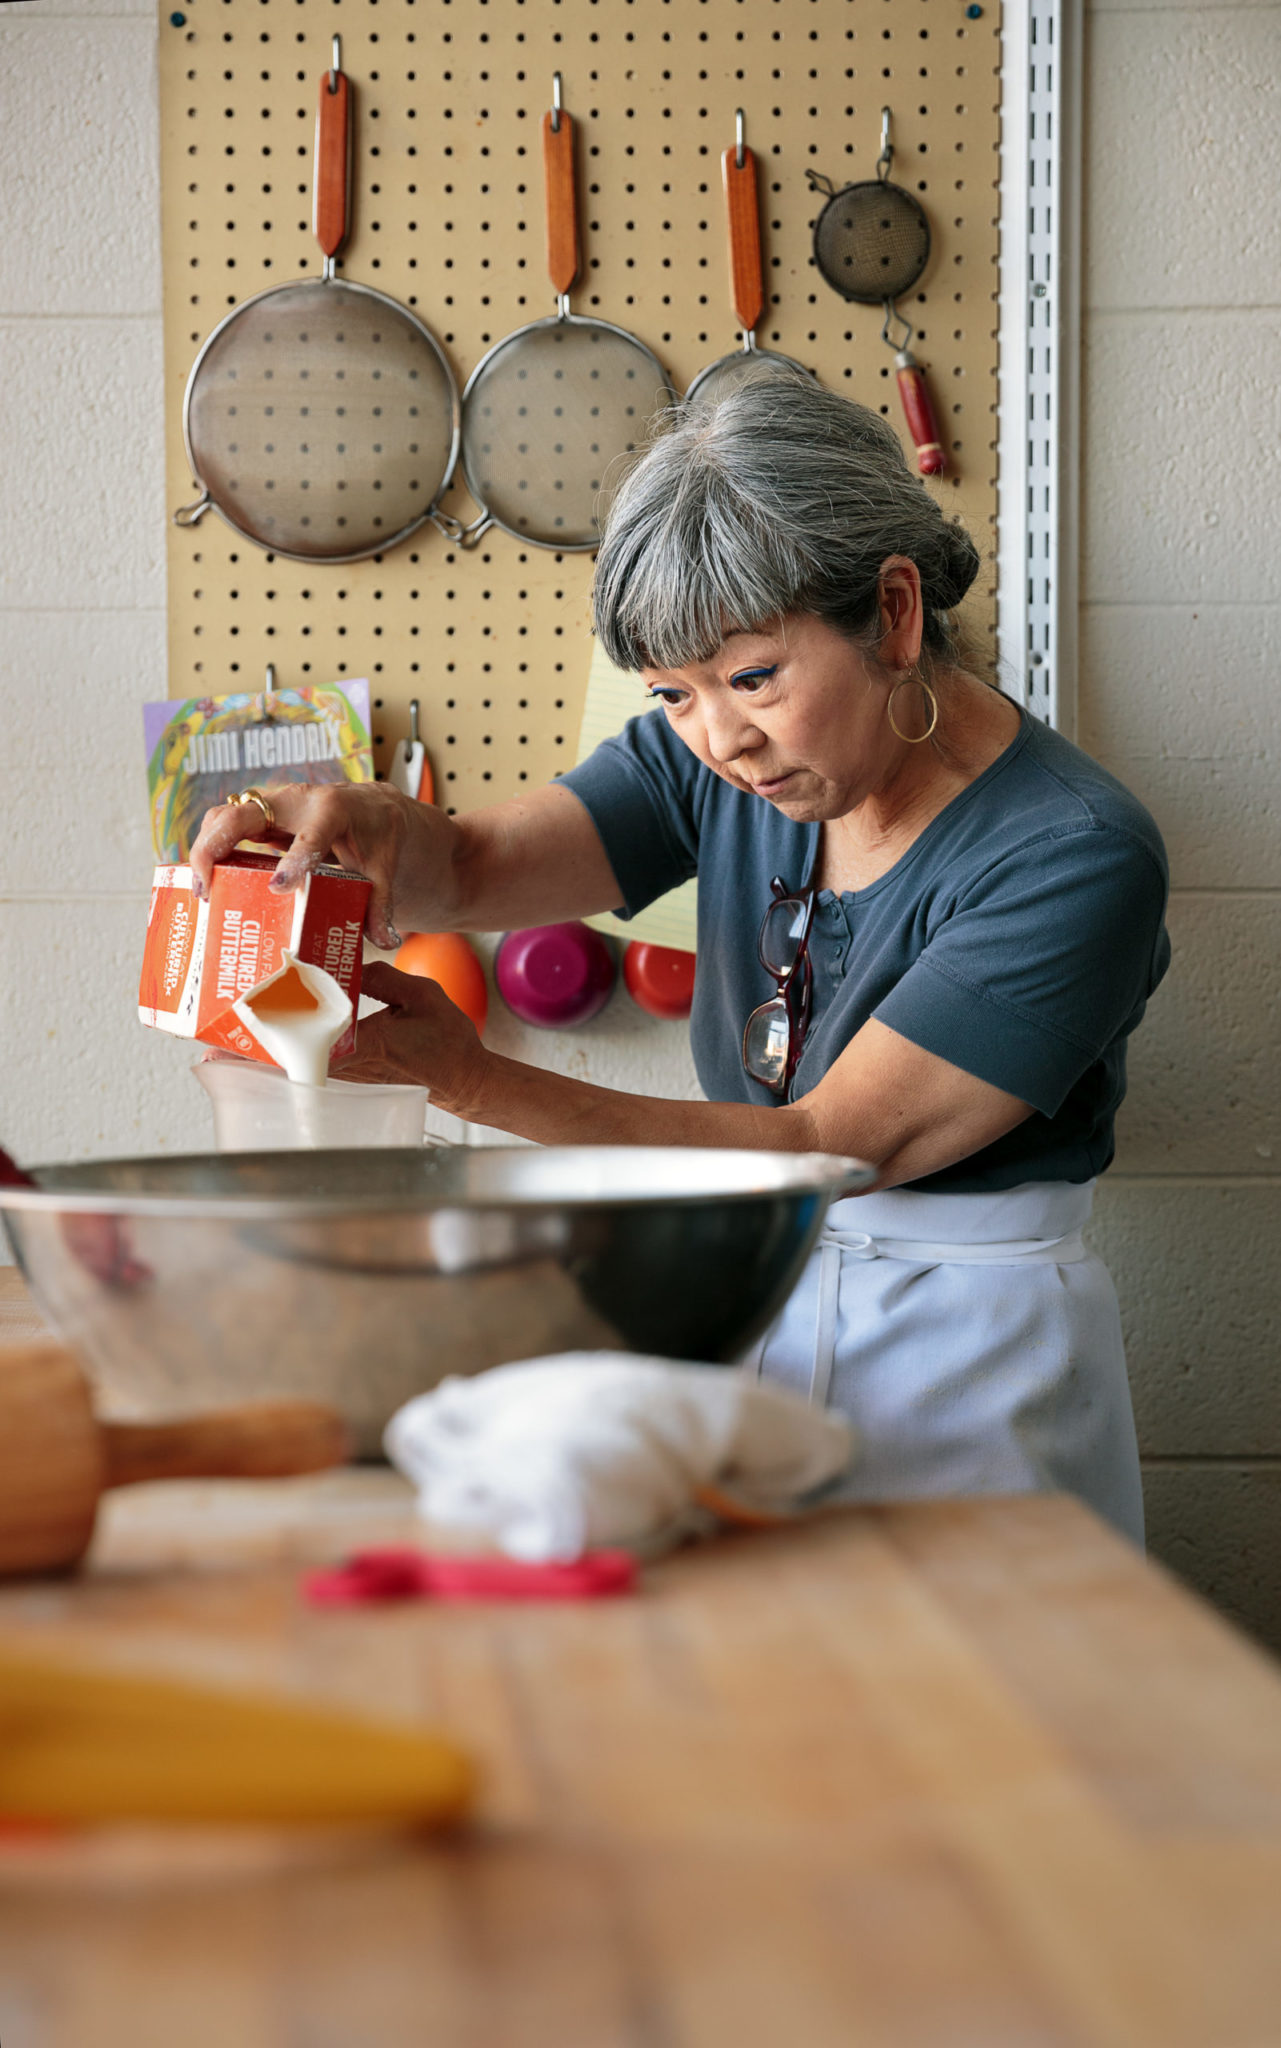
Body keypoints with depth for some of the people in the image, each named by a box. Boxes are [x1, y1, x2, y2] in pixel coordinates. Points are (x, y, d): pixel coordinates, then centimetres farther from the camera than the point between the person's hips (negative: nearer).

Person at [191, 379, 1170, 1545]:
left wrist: (474, 1082, -26)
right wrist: (373, 827, -33)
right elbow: (469, 872, -8)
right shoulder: (720, 757, 2)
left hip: (973, 1360, -5)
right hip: (752, 1308, 5)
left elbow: (829, 1144, -21)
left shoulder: (1079, 855, -18)